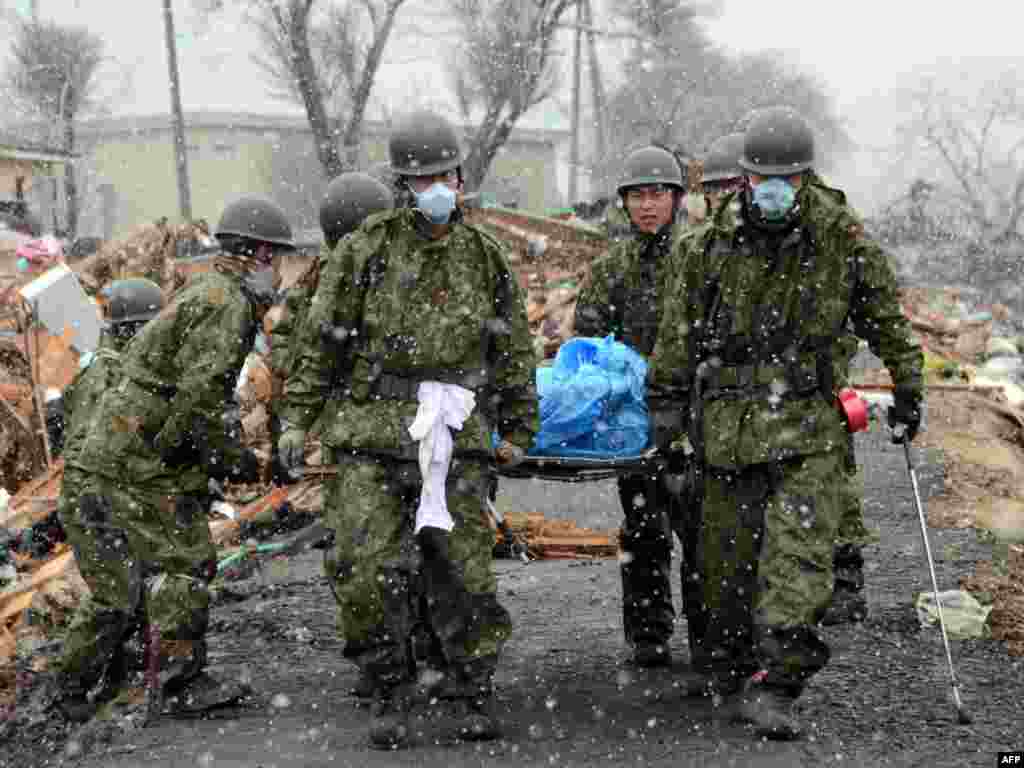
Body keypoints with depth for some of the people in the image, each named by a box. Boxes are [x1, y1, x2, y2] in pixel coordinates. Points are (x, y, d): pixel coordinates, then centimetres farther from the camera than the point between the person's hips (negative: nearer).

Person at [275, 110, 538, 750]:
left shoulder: (484, 256, 10)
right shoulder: (366, 250, 2)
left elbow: (514, 348, 17)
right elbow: (322, 339, 6)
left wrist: (518, 430, 17)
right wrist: (297, 418, 4)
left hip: (457, 441, 1)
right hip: (372, 437, -1)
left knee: (462, 572, 1)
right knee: (368, 572, -6)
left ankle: (469, 697, 13)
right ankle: (395, 697, 8)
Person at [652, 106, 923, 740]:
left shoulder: (845, 244, 0)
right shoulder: (708, 247, 2)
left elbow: (888, 320, 14)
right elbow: (678, 339, 11)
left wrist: (908, 390, 18)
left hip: (809, 427, -1)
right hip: (727, 425, 2)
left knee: (800, 557, -15)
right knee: (728, 565, 6)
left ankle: (773, 686, -17)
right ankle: (735, 679, 23)